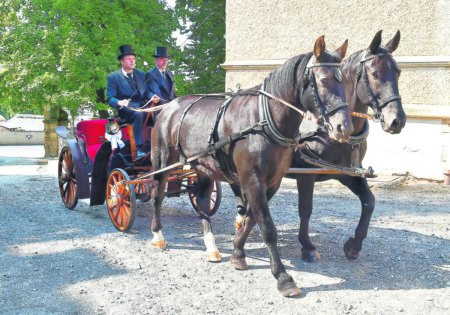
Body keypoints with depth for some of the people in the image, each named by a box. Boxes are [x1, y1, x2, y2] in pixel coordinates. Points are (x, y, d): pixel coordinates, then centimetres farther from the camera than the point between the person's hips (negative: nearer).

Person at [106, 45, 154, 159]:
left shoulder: (141, 74, 22)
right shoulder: (113, 77, 7)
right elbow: (110, 98, 0)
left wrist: (152, 98, -3)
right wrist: (119, 102, -22)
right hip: (126, 109, -5)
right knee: (138, 114, -39)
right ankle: (139, 150, -43)